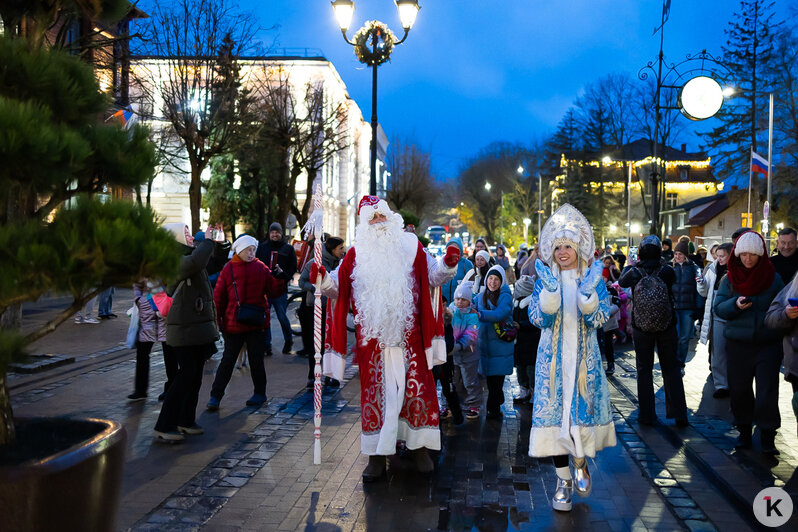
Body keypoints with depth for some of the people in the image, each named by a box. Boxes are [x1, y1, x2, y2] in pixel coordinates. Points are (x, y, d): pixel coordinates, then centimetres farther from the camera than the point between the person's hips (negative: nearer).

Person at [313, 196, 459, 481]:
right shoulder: (356, 253, 8)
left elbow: (432, 276, 7)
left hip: (408, 336, 0)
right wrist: (323, 279, -15)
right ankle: (377, 455, 12)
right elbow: (339, 287, 6)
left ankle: (419, 446, 17)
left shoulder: (410, 246, 7)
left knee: (416, 388, 2)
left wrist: (448, 263, -12)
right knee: (375, 390, 4)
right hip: (372, 337, 0)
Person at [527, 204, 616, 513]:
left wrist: (587, 293, -24)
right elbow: (539, 318, -9)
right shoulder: (545, 278, 1)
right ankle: (563, 479, 11)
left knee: (583, 406, 2)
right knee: (554, 408, -1)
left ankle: (580, 462, 30)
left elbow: (598, 319, -7)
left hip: (584, 356, 0)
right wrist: (550, 290, -23)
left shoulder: (592, 277, 1)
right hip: (553, 356, 0)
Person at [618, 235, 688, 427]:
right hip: (667, 328, 0)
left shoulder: (634, 272, -13)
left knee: (644, 371, 9)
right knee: (671, 369, 11)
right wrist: (659, 263, 14)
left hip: (641, 329, 0)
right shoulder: (667, 271, -14)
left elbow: (621, 282, 7)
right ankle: (679, 415, 14)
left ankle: (647, 415, 12)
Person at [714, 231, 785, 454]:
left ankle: (768, 438, 4)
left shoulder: (773, 278, 1)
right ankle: (744, 431, 24)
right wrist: (735, 304, -22)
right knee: (739, 390, 9)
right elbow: (718, 307, 0)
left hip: (768, 343, -1)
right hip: (738, 344, 2)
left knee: (767, 392, -5)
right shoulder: (729, 279, 3)